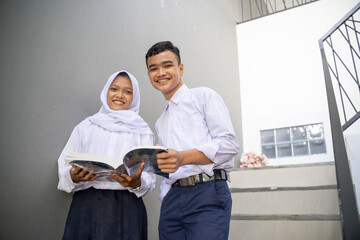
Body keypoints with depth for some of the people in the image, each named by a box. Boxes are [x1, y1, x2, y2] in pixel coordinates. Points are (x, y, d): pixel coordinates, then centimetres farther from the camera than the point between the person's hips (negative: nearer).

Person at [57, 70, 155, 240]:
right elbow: (64, 169, 9)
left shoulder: (143, 132, 10)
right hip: (86, 205, 1)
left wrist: (136, 183, -16)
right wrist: (74, 177, -12)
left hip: (127, 207, 0)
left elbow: (149, 180, 5)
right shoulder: (86, 126, 13)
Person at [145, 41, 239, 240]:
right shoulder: (160, 122, 23)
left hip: (207, 194, -5)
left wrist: (184, 157, -19)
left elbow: (229, 144, -8)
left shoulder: (204, 96, 4)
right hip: (171, 199, 6)